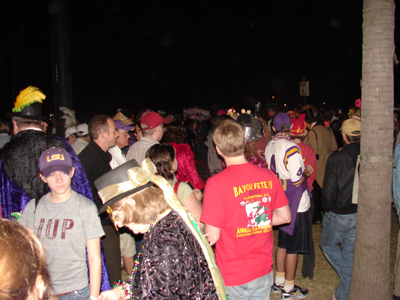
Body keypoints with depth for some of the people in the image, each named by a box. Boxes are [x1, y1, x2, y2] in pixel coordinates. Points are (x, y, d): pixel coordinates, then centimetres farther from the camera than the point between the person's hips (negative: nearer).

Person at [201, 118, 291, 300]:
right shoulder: (268, 176, -7)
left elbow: (212, 236, -18)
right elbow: (285, 217, 5)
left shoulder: (216, 183, -21)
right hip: (264, 271, 4)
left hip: (232, 277, -4)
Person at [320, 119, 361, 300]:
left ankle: (349, 285, 11)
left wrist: (327, 208, 4)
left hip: (339, 215, -4)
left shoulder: (336, 159, -18)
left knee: (327, 245, 20)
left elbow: (329, 191, -15)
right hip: (363, 214, 5)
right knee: (350, 253, 17)